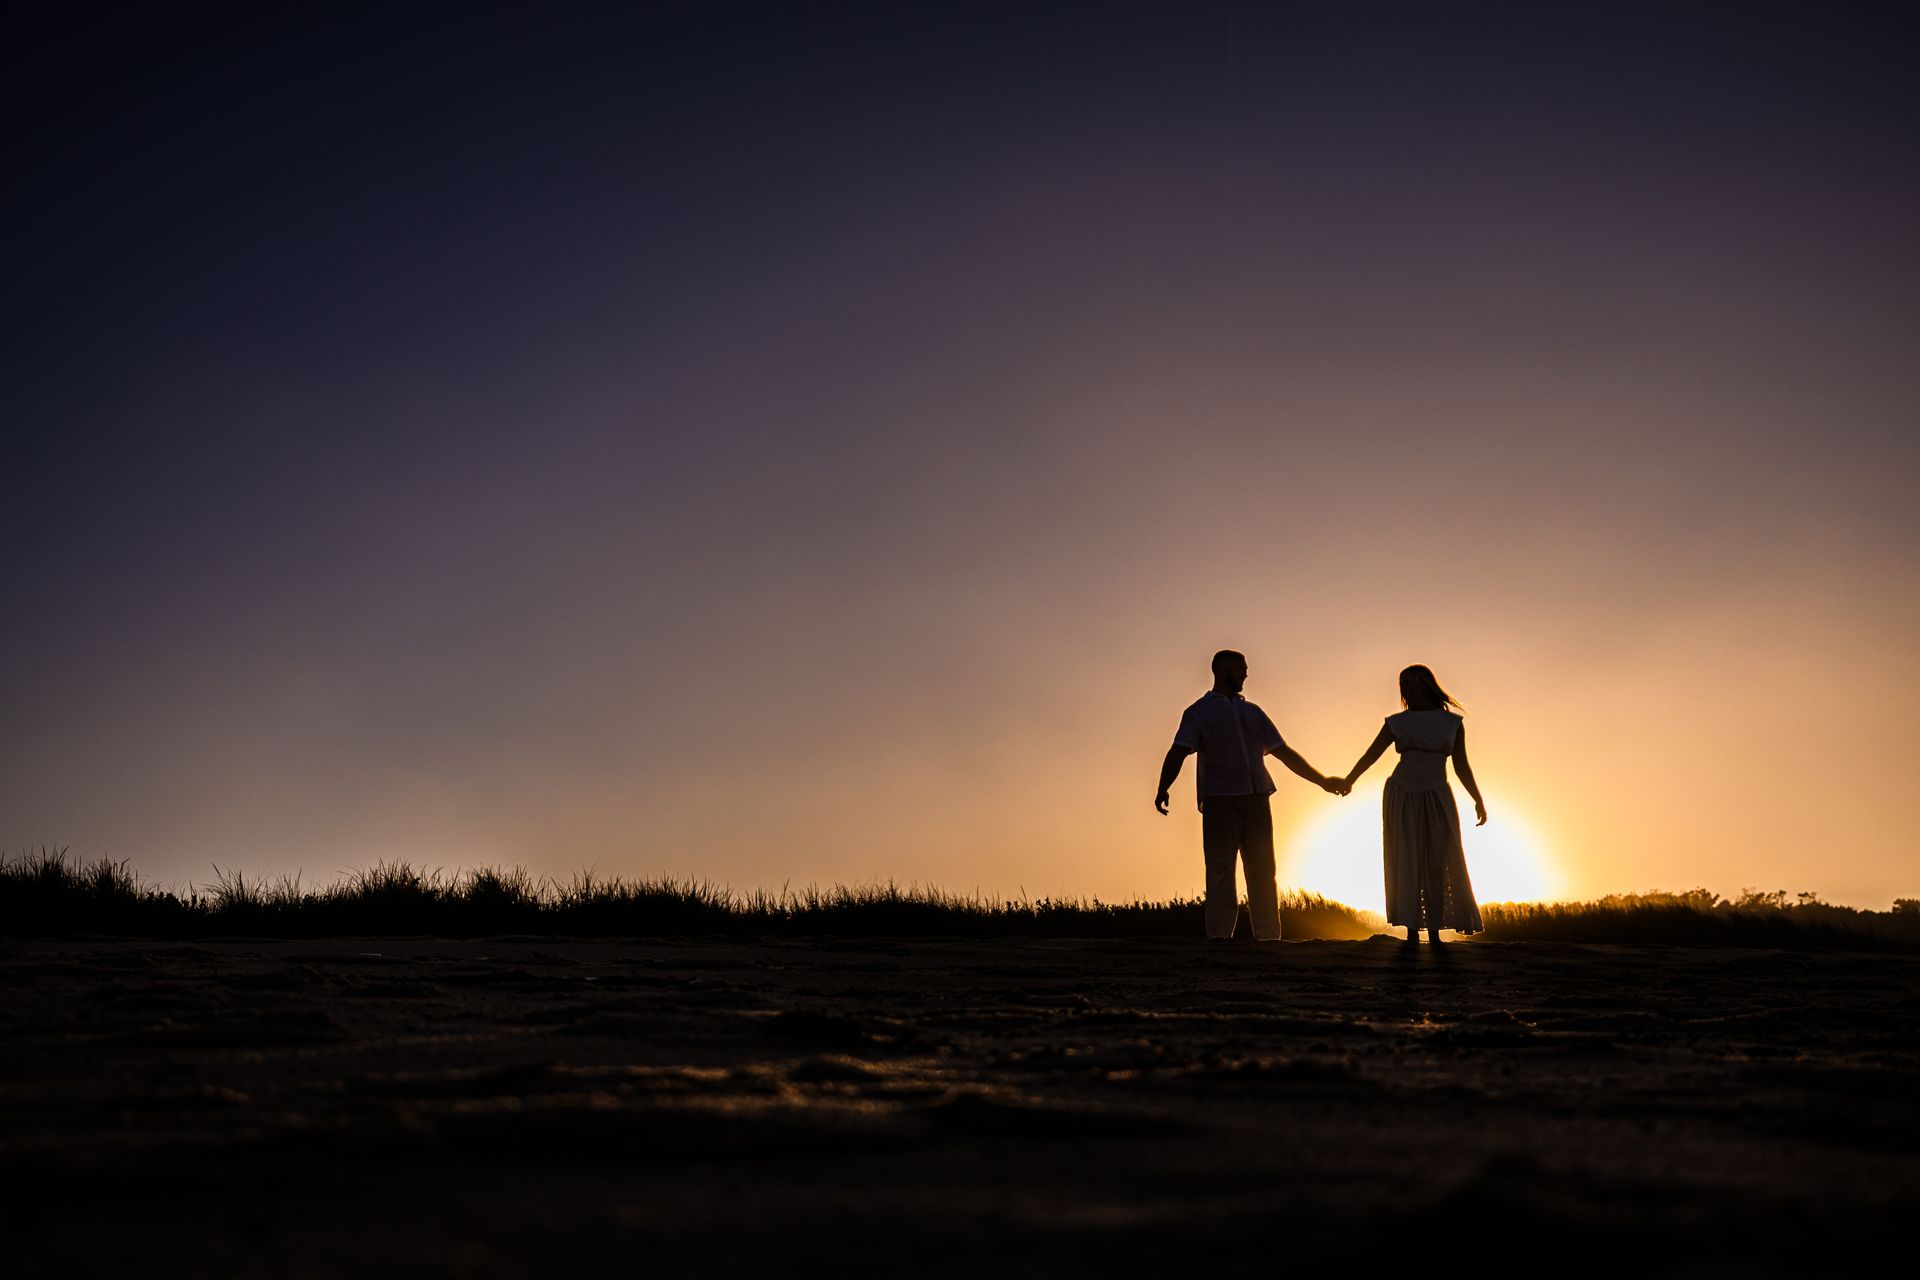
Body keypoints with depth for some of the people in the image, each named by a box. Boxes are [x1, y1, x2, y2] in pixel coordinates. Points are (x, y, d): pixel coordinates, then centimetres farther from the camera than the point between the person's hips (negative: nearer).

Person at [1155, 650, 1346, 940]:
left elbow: (1284, 752, 28)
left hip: (1256, 800, 4)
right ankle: (1219, 938, -5)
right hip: (1219, 800, -4)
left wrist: (1321, 780, 25)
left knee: (1262, 872, 2)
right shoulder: (1198, 712, 10)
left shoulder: (1252, 712, 24)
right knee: (1220, 871, -6)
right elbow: (1178, 753, -4)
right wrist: (1163, 789, -20)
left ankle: (1268, 938, 4)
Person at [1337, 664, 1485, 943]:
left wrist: (1478, 800, 6)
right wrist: (1348, 781, 9)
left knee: (1437, 865, -4)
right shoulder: (1397, 723, 6)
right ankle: (1412, 930, -3)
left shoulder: (1453, 722, 7)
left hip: (1436, 799, 0)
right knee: (1406, 864, -4)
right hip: (1401, 797, 0)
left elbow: (1462, 766, 9)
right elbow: (1371, 755, 10)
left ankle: (1434, 931, -1)